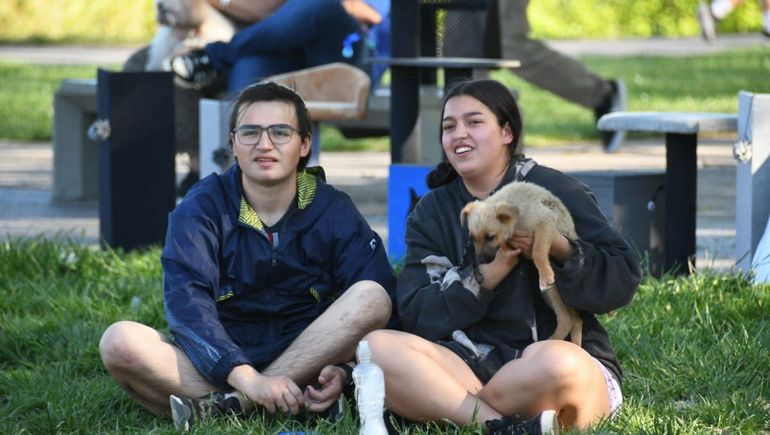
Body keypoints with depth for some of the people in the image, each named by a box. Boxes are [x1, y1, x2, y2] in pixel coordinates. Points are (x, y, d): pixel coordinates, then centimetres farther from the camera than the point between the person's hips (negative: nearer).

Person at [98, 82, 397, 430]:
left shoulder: (333, 210, 2)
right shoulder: (201, 209, -2)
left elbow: (375, 299, -8)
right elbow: (187, 303, -17)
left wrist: (342, 366, -28)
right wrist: (247, 378, -32)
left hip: (306, 359, 1)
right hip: (219, 364, -1)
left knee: (371, 296, -25)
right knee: (120, 342, -27)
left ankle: (230, 403, -25)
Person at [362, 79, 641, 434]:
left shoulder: (555, 190, 3)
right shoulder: (431, 213, 14)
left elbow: (624, 278, -2)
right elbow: (416, 315, 2)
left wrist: (562, 250, -19)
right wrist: (484, 278, -12)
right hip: (476, 361, 4)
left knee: (557, 363, -41)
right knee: (377, 346, -23)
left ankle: (443, 405, -17)